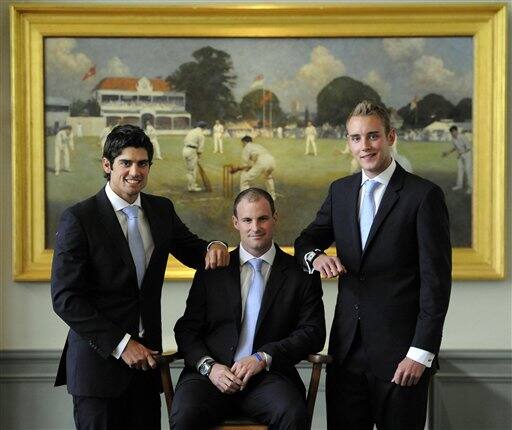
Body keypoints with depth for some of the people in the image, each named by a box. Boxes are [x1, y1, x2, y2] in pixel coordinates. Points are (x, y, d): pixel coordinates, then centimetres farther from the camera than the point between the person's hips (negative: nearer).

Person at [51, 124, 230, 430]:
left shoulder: (162, 210, 7)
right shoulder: (78, 219, -9)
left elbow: (192, 252, 20)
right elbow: (65, 298, -12)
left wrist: (213, 248, -5)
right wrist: (120, 344, -14)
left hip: (145, 356, 5)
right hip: (99, 359, -4)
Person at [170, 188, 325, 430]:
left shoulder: (300, 274, 10)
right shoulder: (213, 269, 13)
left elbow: (314, 332, 3)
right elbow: (186, 329, 11)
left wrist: (263, 358, -10)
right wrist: (209, 366, -9)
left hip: (268, 376, 0)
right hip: (212, 374, 1)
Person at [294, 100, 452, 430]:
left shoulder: (424, 195, -7)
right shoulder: (340, 190, 10)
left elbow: (436, 280, -9)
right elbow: (307, 240, 17)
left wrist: (421, 353, -13)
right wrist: (315, 256, -8)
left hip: (400, 352, -5)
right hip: (347, 347, 5)